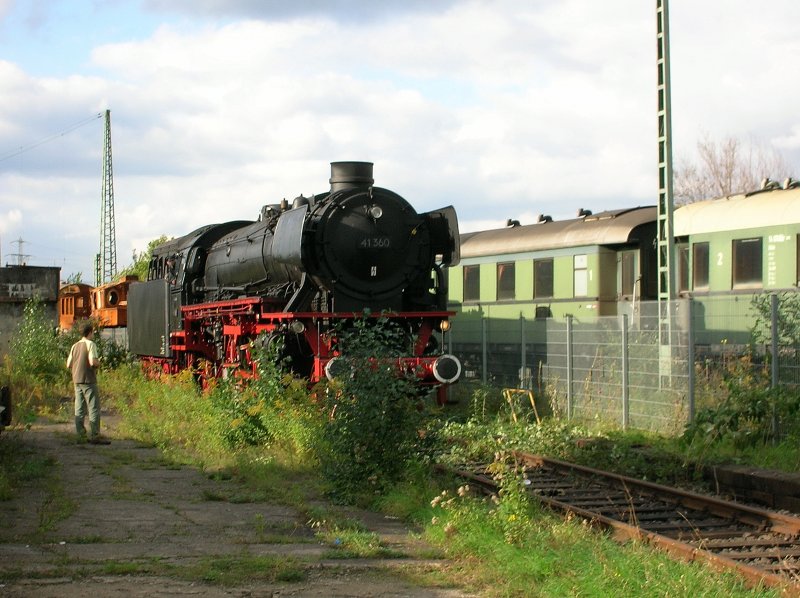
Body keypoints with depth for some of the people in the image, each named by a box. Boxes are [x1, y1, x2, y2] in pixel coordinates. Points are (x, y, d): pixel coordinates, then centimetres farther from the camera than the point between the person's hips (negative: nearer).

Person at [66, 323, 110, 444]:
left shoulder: (75, 346, 11)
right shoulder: (90, 344, -10)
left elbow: (69, 364, 11)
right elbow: (93, 362, -21)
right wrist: (99, 363, -1)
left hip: (77, 381, 7)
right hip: (88, 380, -7)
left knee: (79, 409, 9)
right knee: (94, 408, -4)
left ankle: (80, 435, 10)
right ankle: (94, 436, -7)